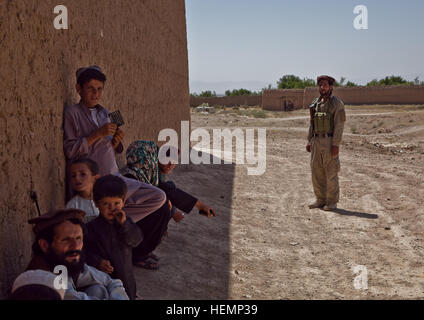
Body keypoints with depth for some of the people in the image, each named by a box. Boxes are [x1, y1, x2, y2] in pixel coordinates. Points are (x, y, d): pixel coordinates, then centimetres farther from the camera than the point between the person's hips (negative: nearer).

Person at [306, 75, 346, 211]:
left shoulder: (337, 103, -8)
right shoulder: (315, 103, 13)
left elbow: (339, 125, -12)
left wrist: (336, 145, -18)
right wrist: (309, 141, 11)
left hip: (330, 142, -7)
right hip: (316, 141, 7)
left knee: (331, 172, -2)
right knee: (316, 171, 7)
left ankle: (332, 202, 6)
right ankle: (321, 200, 17)